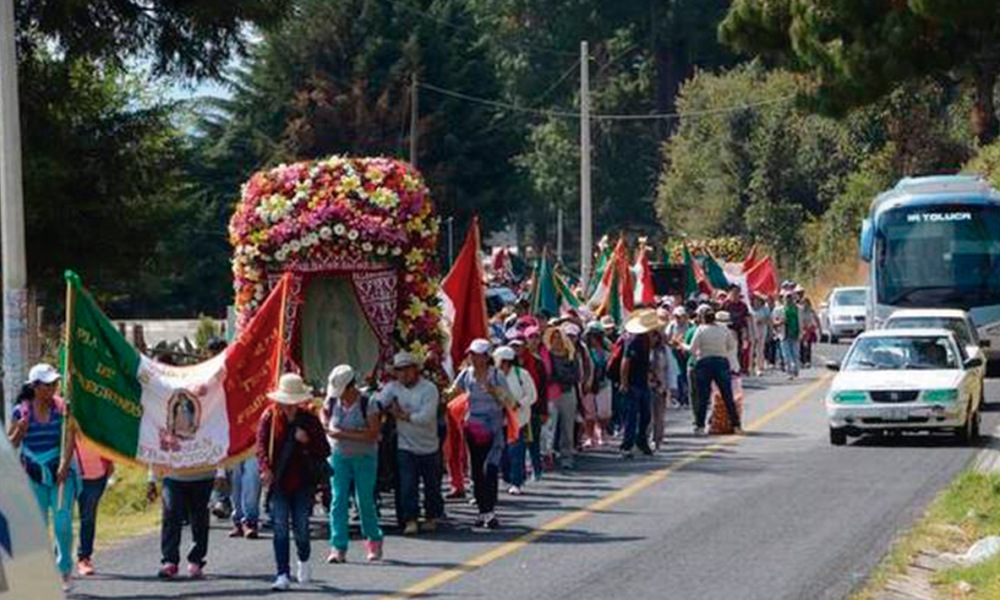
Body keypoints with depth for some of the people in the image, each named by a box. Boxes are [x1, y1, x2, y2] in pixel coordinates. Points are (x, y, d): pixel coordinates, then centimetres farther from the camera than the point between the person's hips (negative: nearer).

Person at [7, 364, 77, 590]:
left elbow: (70, 439, -7)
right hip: (33, 475, 1)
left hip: (61, 473, -1)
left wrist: (64, 465, -19)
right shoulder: (21, 411, 1)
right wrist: (21, 429, -13)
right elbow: (11, 444, 7)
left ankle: (65, 570, 7)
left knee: (63, 523, -6)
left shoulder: (63, 408, 0)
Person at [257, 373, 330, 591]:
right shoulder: (269, 417, 1)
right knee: (280, 528, -7)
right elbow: (261, 446, -6)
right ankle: (282, 575, -5)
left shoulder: (309, 419, 2)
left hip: (303, 483, 0)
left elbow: (324, 451, 3)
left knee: (301, 528, 3)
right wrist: (265, 468, -24)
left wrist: (307, 441, -16)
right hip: (278, 482, 0)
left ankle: (304, 560, 34)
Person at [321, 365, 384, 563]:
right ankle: (338, 548, -6)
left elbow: (373, 434, -19)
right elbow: (323, 413, 25)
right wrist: (327, 426, 4)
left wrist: (344, 434, -22)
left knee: (365, 501, 2)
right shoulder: (332, 401, 1)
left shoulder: (367, 404, -13)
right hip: (339, 457, 3)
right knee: (338, 500, -5)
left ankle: (374, 540, 24)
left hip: (364, 457, -3)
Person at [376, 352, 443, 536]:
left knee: (432, 484, 10)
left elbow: (426, 417, -20)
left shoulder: (429, 389, -11)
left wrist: (402, 415, -15)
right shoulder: (393, 387, 1)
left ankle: (432, 517, 26)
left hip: (429, 446, -1)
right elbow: (377, 404, -7)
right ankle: (410, 520, -5)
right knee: (408, 485, -8)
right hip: (406, 446, 1)